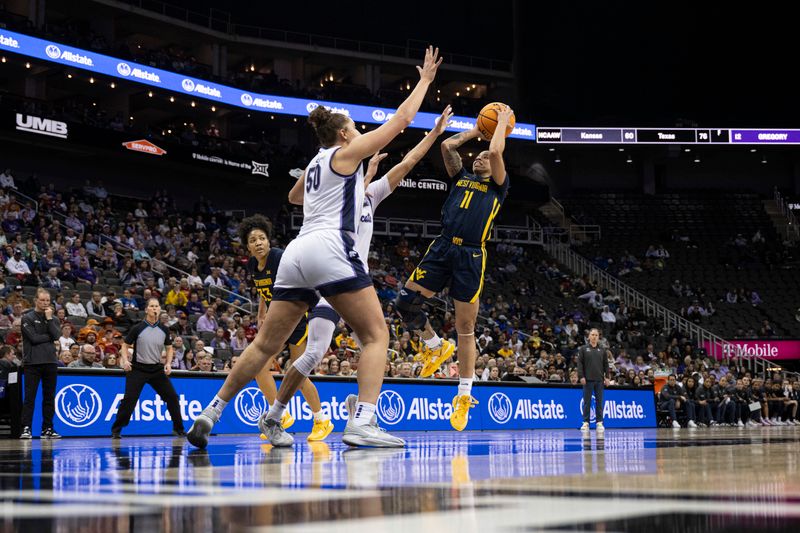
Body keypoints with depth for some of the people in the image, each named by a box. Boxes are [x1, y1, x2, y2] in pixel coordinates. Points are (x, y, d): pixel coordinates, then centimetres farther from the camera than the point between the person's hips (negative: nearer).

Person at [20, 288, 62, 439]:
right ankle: (26, 428, -6)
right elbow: (34, 338, -11)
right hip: (32, 362, -4)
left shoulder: (52, 318, 13)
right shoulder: (27, 318, 1)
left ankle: (47, 429, 10)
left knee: (49, 397, 6)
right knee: (30, 397, -6)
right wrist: (49, 337, 0)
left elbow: (57, 335, -3)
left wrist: (49, 318, -5)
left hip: (50, 362, 4)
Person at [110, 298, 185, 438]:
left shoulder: (164, 330, 3)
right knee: (129, 399, -11)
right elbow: (125, 345, 2)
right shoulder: (138, 328, -7)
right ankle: (116, 430, 0)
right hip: (137, 369, -3)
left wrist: (168, 363, 0)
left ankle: (178, 429, 13)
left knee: (172, 396, -1)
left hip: (156, 369, 3)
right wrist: (125, 360, -15)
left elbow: (169, 348, 15)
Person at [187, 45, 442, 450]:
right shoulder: (347, 153, 8)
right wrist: (425, 79, 21)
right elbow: (401, 120, 9)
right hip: (329, 249, -8)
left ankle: (210, 413, 8)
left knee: (266, 344, 11)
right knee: (376, 334, -3)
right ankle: (362, 423, -19)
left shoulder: (315, 164, 28)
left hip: (297, 251, 8)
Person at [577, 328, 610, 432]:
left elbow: (606, 364, 12)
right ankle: (586, 422, 3)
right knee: (587, 402, 0)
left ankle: (600, 422, 6)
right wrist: (581, 376, -9)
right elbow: (580, 363, 0)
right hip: (588, 380, -2)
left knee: (599, 402, 3)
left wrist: (607, 377, 3)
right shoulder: (583, 349, 5)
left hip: (599, 380, 2)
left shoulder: (602, 350, 12)